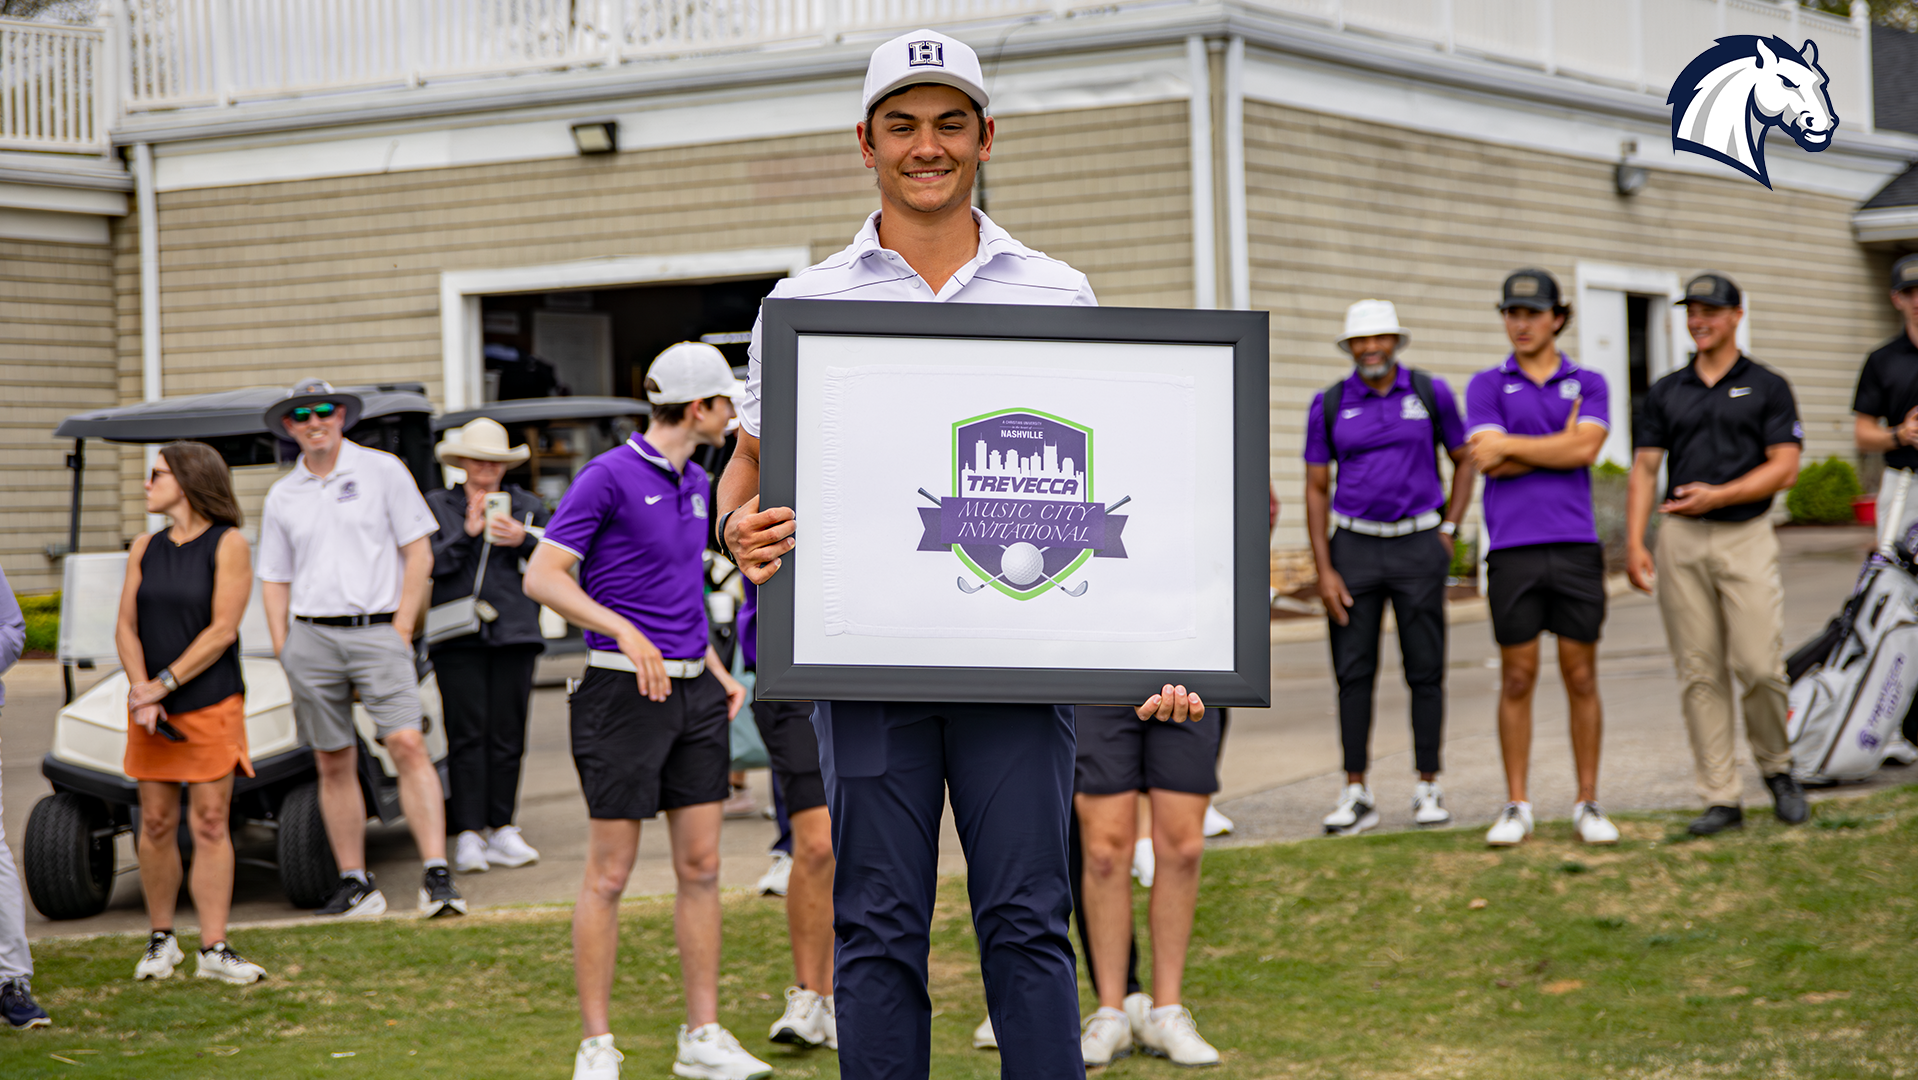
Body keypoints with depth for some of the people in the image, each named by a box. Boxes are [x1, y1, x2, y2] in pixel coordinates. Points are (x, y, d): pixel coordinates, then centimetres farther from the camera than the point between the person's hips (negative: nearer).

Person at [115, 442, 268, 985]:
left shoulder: (228, 545, -4)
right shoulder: (144, 548, 12)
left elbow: (222, 630, -11)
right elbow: (126, 626, 7)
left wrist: (164, 684, -14)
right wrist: (140, 688, -9)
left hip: (210, 703, -4)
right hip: (151, 712, 4)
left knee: (210, 825, -5)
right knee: (157, 824, 5)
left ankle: (214, 950, -4)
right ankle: (161, 939, 17)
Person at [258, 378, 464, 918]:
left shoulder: (383, 470, 4)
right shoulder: (282, 495, 13)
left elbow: (419, 553, 2)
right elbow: (274, 579, 17)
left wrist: (401, 628, -5)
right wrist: (283, 650, 6)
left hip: (377, 630, -3)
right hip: (311, 636, 3)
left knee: (407, 745, -16)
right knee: (333, 764, 4)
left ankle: (436, 874, -19)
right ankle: (354, 883, 10)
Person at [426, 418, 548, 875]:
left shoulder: (528, 506, 16)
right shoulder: (437, 506, 12)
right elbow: (426, 563, 0)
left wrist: (524, 540, -9)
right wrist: (466, 535, -11)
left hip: (514, 632, 2)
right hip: (459, 634, -2)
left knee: (508, 733, 0)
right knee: (467, 732, -8)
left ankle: (501, 829, 7)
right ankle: (467, 834, -6)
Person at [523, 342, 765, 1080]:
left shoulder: (695, 483, 15)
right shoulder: (608, 477, -10)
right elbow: (543, 577, -15)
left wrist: (719, 673, 16)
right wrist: (627, 633, -24)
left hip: (695, 693, 8)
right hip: (626, 689, -7)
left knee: (701, 866, 7)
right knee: (610, 872, -2)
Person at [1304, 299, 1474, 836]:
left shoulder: (1430, 393, 1)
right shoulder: (1329, 405, 1)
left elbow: (1464, 460, 12)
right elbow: (1316, 489, 3)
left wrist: (1448, 530, 1)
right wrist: (1324, 570, -4)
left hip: (1418, 547, 0)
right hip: (1353, 548, 0)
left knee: (1425, 670, 1)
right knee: (1353, 672, -2)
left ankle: (1429, 789, 9)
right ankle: (1356, 794, 4)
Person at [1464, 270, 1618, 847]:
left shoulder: (1588, 384, 9)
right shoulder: (1487, 385, 8)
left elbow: (1585, 449, -9)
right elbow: (1490, 462, -6)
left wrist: (1509, 446, -6)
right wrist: (1559, 445, -4)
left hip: (1575, 545, 1)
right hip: (1512, 548, 0)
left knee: (1582, 678, 3)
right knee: (1517, 678, 2)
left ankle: (1588, 804, 10)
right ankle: (1516, 806, 9)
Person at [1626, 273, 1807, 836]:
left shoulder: (1767, 387, 5)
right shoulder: (1666, 392, 14)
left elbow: (1784, 468, -3)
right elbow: (1644, 468, 10)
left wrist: (1719, 494, -14)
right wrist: (1634, 542, -2)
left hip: (1745, 535, -3)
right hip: (1680, 539, 3)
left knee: (1761, 665, -11)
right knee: (1698, 673, 0)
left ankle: (1777, 768, 14)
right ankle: (1721, 798, 3)